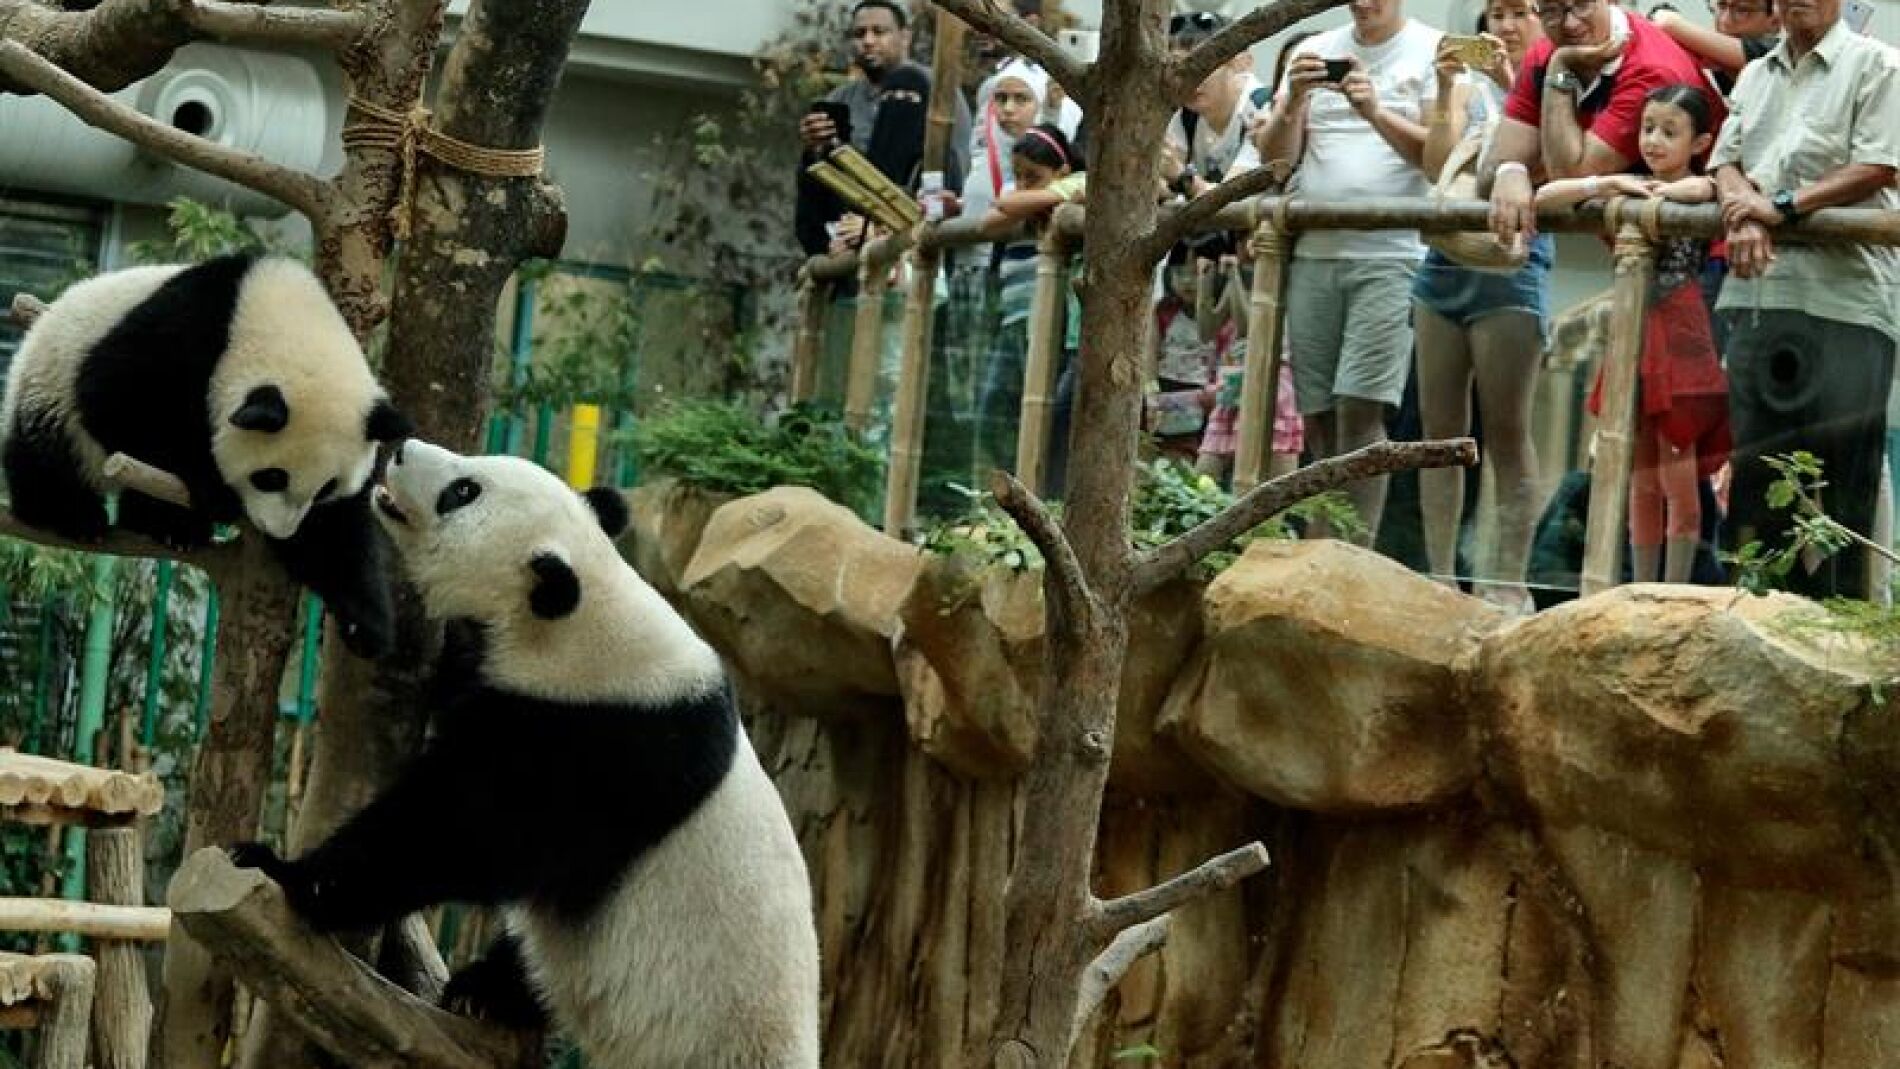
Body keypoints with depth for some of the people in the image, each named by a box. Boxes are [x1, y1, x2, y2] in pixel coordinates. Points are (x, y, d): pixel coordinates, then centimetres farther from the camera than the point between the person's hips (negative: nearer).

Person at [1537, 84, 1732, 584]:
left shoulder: (1701, 191, -4)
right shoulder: (1625, 193, 8)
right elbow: (1544, 196, -1)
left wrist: (1656, 193, -21)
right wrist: (1610, 184, -11)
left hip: (1680, 341, -4)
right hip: (1633, 338, 5)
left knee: (1678, 481, -2)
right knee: (1642, 481, 10)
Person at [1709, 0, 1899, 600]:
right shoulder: (1755, 76, 21)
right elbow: (1725, 162, 14)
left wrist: (1781, 206, -12)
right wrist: (1743, 215, -7)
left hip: (1844, 297, -6)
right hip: (1758, 293, 6)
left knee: (1841, 470, -7)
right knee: (1757, 457, 6)